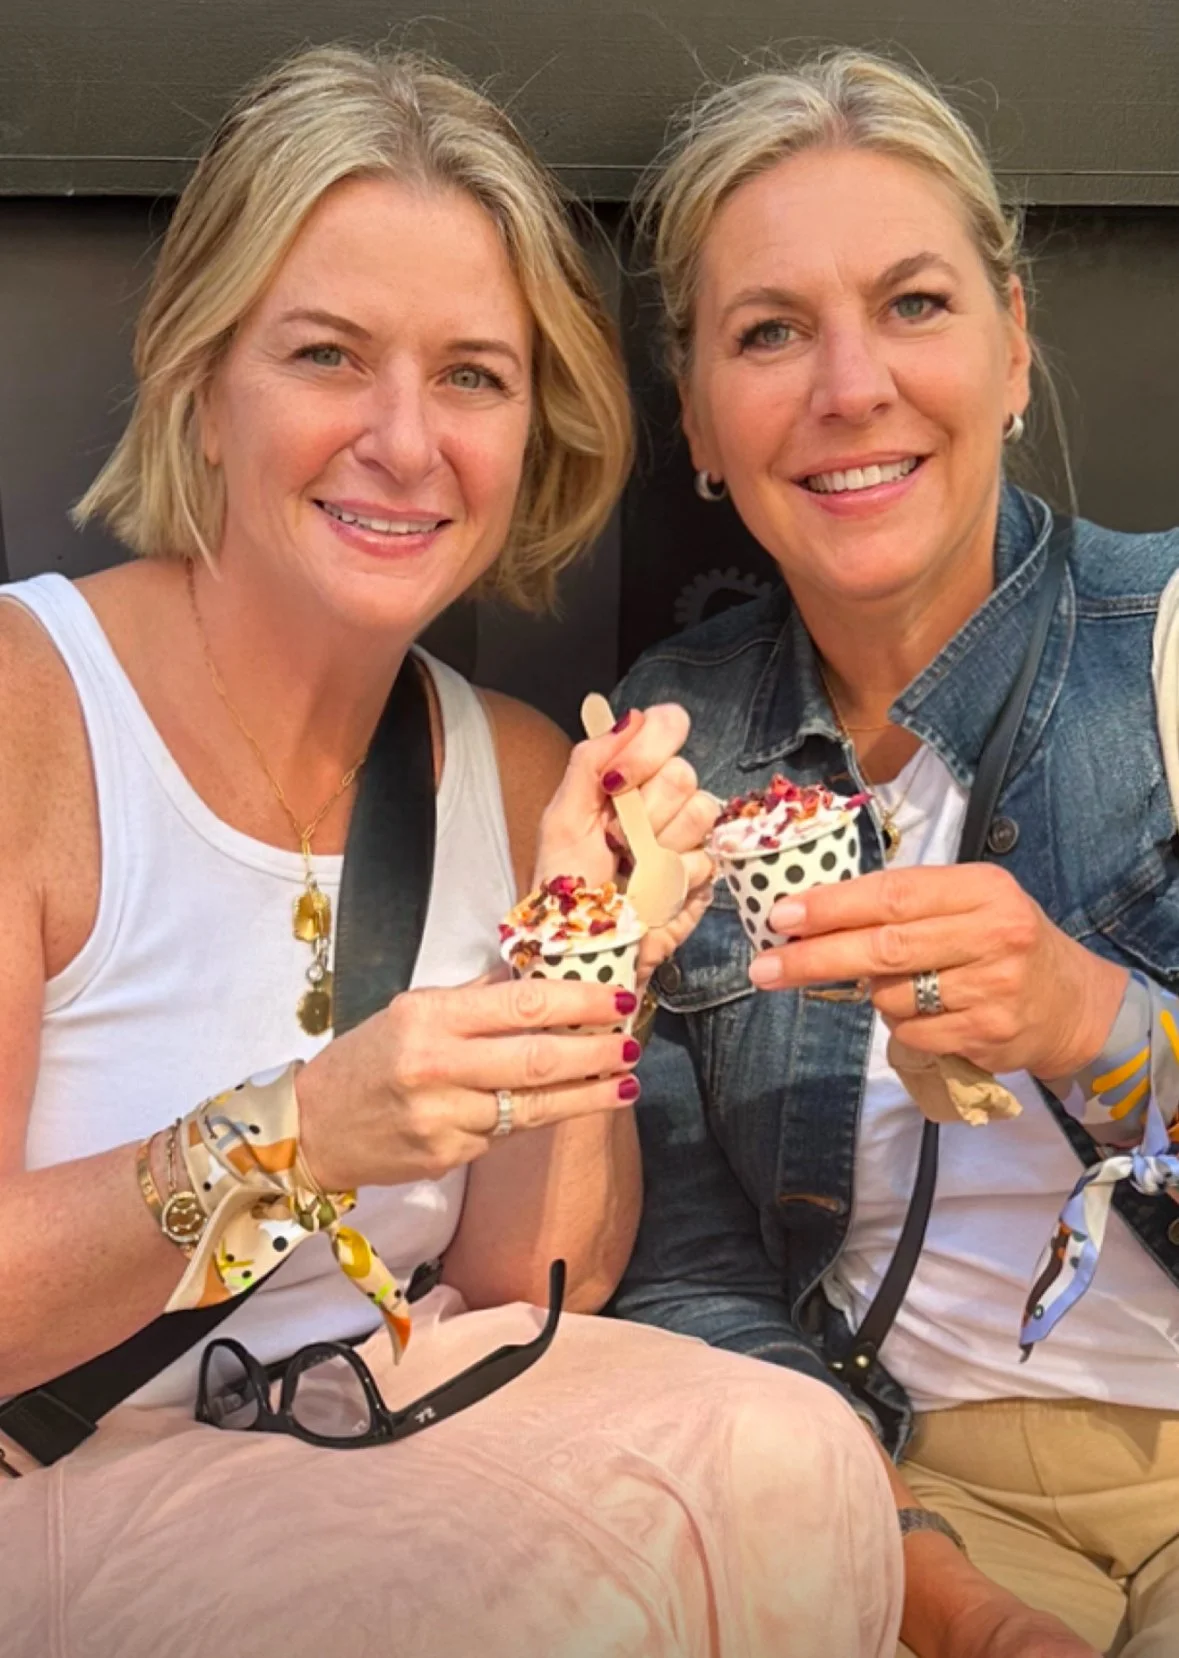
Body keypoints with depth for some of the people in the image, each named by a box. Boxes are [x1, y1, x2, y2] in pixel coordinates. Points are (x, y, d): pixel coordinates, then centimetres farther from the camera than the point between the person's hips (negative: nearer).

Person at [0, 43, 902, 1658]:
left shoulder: (520, 774, 2)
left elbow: (527, 1290, 1)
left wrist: (593, 968, -15)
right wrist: (291, 1139, -32)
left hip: (383, 1420, 5)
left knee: (793, 1466, -21)